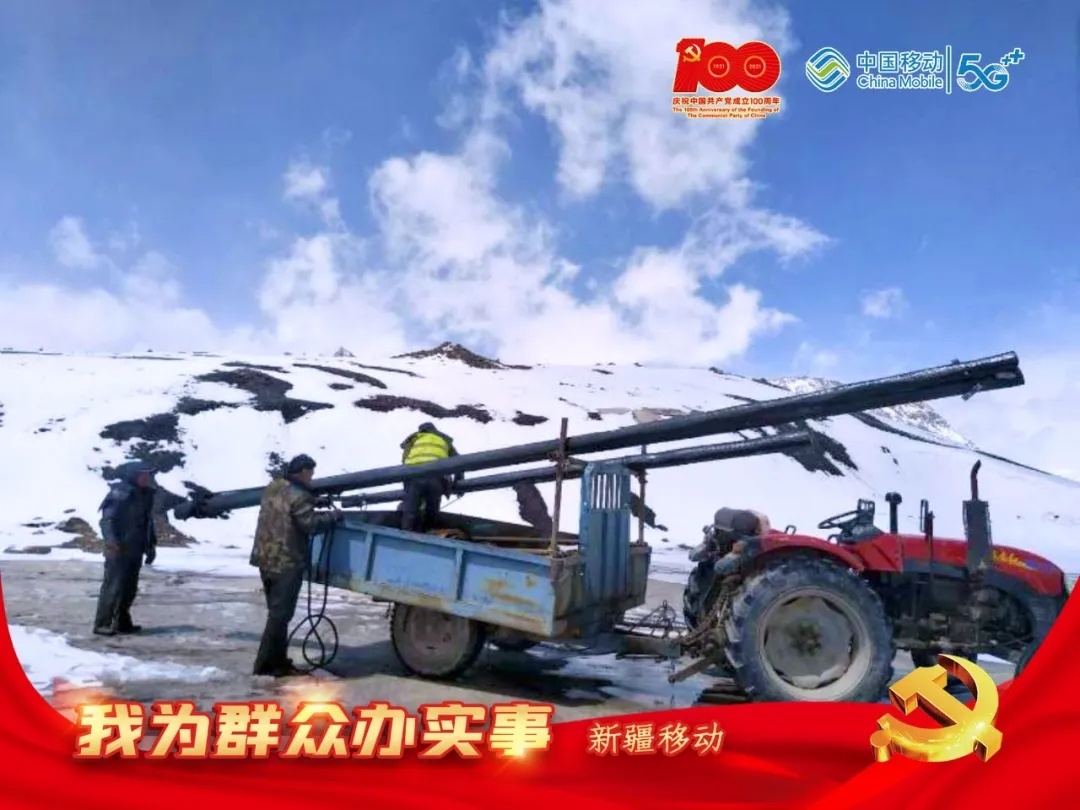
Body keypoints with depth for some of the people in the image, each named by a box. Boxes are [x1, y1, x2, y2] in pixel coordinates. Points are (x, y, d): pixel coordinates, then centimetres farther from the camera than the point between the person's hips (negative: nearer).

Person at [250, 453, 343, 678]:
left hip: (266, 559, 9)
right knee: (280, 614, 0)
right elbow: (311, 524, -20)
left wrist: (316, 508, 16)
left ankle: (277, 660, 24)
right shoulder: (298, 496, -16)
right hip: (286, 563, -9)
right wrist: (333, 515, -4)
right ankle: (266, 663, 4)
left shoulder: (272, 488, 11)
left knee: (277, 612, 17)